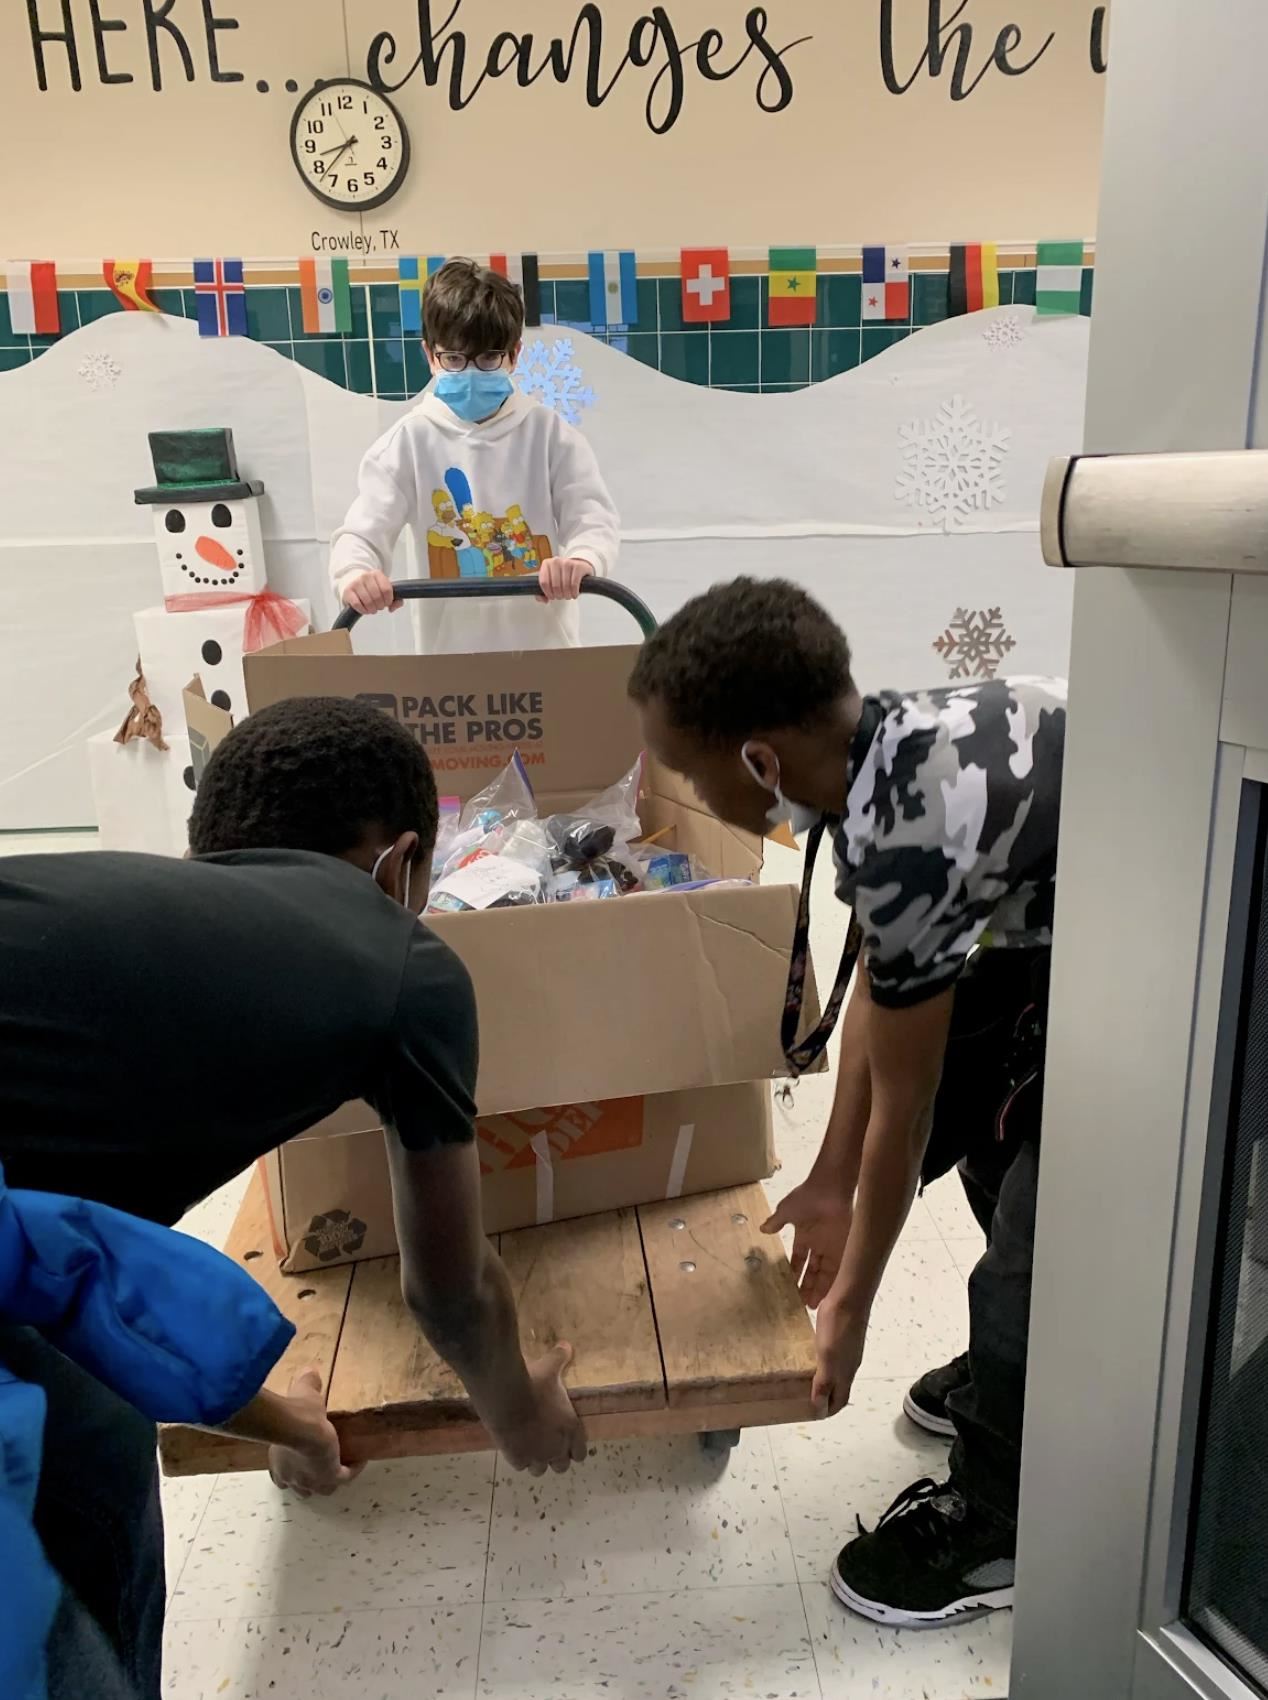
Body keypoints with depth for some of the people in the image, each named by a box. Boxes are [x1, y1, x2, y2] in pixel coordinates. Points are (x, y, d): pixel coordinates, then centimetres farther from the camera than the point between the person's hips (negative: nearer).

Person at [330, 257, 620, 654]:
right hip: (449, 650, 0)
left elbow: (591, 517, -8)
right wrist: (355, 576, -32)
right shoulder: (410, 441, -1)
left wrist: (581, 561, -33)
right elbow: (362, 530, -8)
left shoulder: (549, 433, 0)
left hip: (545, 645, 1)